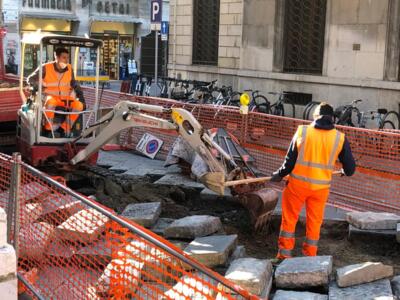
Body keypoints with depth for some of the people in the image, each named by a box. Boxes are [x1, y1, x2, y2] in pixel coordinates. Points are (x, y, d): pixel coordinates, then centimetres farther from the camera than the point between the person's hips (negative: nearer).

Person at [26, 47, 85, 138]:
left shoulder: (69, 69, 4)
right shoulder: (46, 68, -6)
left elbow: (74, 84, 18)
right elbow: (30, 79, 0)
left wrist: (81, 96, 4)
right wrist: (37, 86, -21)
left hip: (65, 99, 4)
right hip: (51, 97, -3)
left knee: (79, 105, -25)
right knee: (51, 102, -40)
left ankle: (64, 128, -14)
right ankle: (48, 129, -24)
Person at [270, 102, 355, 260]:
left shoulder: (302, 131, -7)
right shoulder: (339, 138, -5)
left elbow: (290, 161, -3)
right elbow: (350, 168, -1)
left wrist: (279, 175, 13)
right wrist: (344, 172, 22)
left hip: (297, 183, -1)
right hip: (321, 187, 1)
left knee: (289, 219, 14)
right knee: (314, 223, 16)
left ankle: (284, 254, 18)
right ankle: (310, 257, 23)